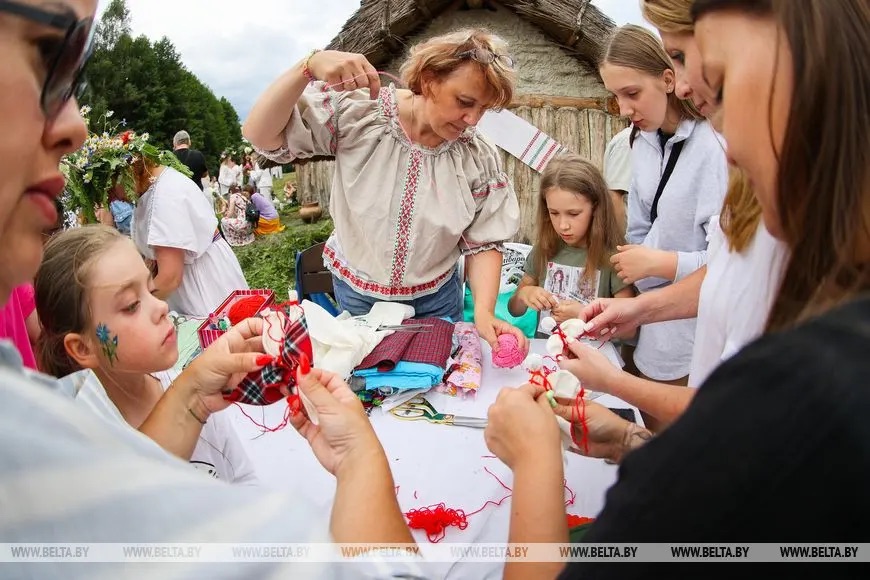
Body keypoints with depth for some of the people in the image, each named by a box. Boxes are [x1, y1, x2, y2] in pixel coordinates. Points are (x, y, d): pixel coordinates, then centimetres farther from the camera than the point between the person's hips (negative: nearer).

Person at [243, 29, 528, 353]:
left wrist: (484, 312, -25)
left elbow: (483, 242, -9)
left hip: (436, 299, 1)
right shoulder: (358, 113, -19)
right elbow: (261, 136, -20)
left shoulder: (479, 158, -14)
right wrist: (309, 67, -35)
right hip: (356, 294, -1)